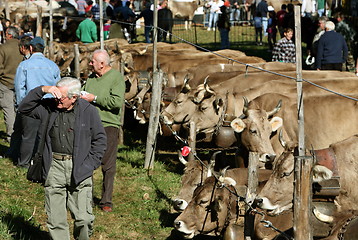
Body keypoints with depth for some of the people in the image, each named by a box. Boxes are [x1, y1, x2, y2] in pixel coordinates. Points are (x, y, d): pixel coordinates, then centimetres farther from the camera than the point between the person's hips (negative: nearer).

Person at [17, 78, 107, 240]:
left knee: (83, 219, -6)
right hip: (54, 167, 2)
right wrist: (41, 90, -7)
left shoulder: (89, 111, 0)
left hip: (79, 169, -2)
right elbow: (24, 108, 4)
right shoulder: (48, 107, 6)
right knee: (55, 220, 3)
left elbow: (100, 140, 6)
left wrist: (89, 164, -3)